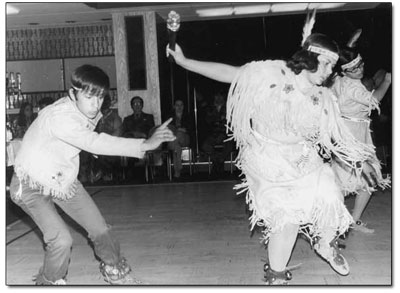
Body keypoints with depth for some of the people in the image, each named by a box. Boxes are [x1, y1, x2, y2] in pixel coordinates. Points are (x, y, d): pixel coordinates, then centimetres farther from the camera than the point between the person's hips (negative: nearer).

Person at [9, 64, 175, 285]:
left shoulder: (89, 112, -8)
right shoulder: (59, 117, -34)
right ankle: (48, 282, 11)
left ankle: (114, 269, 31)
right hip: (31, 184, -7)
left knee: (99, 228, 5)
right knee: (61, 240, -19)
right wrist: (145, 144, -53)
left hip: (63, 178, 7)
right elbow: (95, 143, -47)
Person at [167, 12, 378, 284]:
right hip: (267, 162, -4)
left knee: (329, 197, -10)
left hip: (304, 160, 4)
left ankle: (326, 244, 27)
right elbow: (227, 72, -12)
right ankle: (276, 276, 19)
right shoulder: (272, 74, -14)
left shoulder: (323, 98, -1)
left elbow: (338, 136, 9)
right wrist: (183, 61, -13)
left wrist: (360, 162, 10)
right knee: (286, 214, -6)